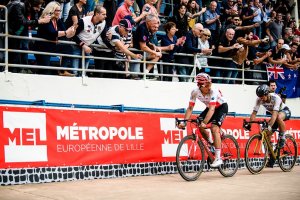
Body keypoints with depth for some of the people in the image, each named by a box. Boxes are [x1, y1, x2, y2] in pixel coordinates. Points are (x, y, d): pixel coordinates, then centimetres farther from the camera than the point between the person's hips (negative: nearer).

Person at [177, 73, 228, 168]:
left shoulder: (213, 91, -35)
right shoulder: (195, 92, -22)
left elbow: (212, 109, -42)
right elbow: (190, 108, -18)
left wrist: (204, 123, -53)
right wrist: (184, 122, -31)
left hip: (222, 106, -6)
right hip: (210, 107, 6)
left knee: (214, 128, -24)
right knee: (198, 125, -12)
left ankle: (218, 158, -22)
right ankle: (211, 143, 14)